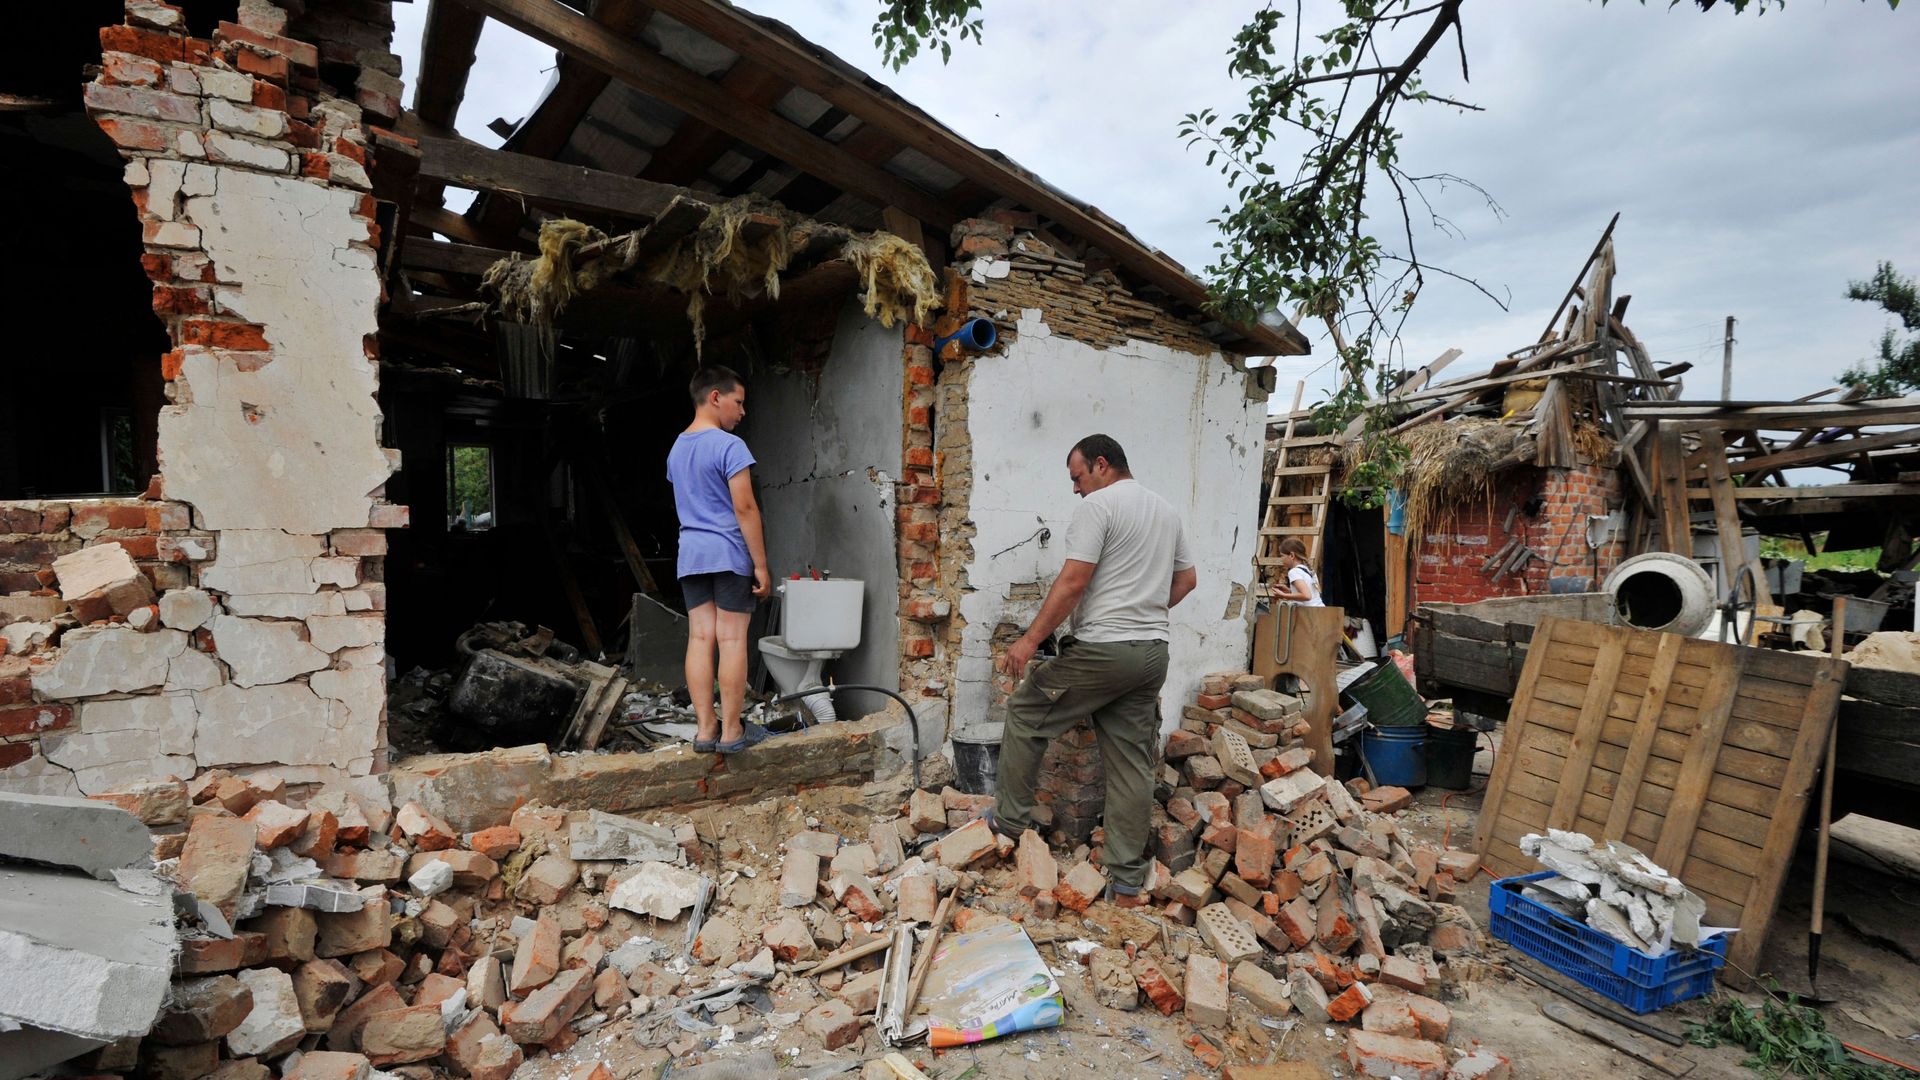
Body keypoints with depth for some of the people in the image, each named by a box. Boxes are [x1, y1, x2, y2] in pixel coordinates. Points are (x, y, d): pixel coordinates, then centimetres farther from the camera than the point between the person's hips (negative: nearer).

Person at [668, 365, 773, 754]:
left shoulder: (676, 448, 14)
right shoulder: (729, 446, -12)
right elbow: (745, 508, -16)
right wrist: (761, 564, -13)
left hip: (690, 554, 7)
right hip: (729, 553, -7)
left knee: (700, 638, 5)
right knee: (732, 638, -3)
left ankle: (705, 729, 8)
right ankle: (731, 731, 2)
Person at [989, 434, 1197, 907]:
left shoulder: (1097, 505, -8)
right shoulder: (1166, 510, 18)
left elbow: (1073, 582, -17)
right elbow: (1187, 579, 25)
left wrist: (1030, 640, -14)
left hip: (1102, 650, -8)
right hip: (1153, 654, 8)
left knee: (1025, 712, 12)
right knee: (1133, 765, 9)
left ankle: (1011, 818, 20)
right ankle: (1128, 884, 14)